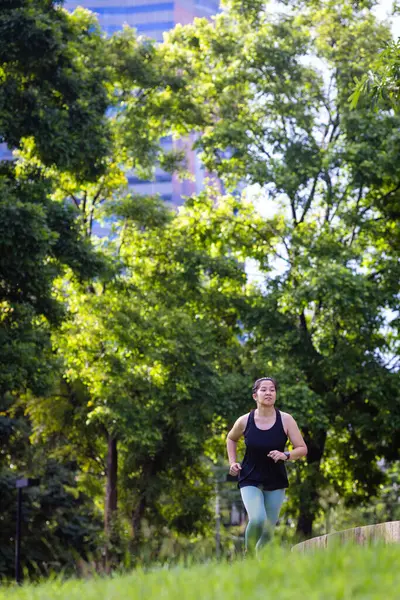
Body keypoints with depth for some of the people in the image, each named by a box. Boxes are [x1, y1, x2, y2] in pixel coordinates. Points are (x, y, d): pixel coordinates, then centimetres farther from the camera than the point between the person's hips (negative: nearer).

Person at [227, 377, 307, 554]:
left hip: (276, 482, 2)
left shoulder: (286, 420, -7)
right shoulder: (245, 421, -6)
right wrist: (232, 462, 2)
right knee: (257, 519, -25)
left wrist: (285, 455, -23)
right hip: (250, 480, -2)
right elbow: (231, 439, 16)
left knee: (268, 530, 4)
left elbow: (302, 449, -5)